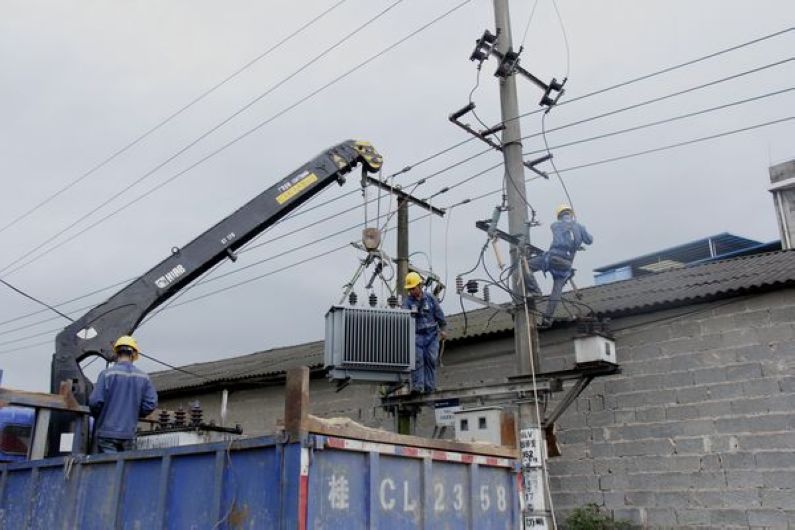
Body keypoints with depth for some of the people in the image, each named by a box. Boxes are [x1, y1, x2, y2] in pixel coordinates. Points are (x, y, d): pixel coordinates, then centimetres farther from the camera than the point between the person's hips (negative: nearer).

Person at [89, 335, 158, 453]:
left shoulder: (107, 374, -7)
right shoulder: (143, 377, 3)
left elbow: (95, 401, -11)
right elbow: (151, 404, -1)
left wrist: (98, 416, 10)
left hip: (107, 432, -3)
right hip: (128, 434, 3)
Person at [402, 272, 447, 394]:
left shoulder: (430, 298, 2)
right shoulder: (408, 301, -2)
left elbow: (439, 314, 10)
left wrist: (442, 329, 14)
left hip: (431, 334, 1)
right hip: (417, 335, -1)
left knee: (431, 360, 1)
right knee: (417, 360, -10)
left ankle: (429, 386, 7)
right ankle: (417, 386, -10)